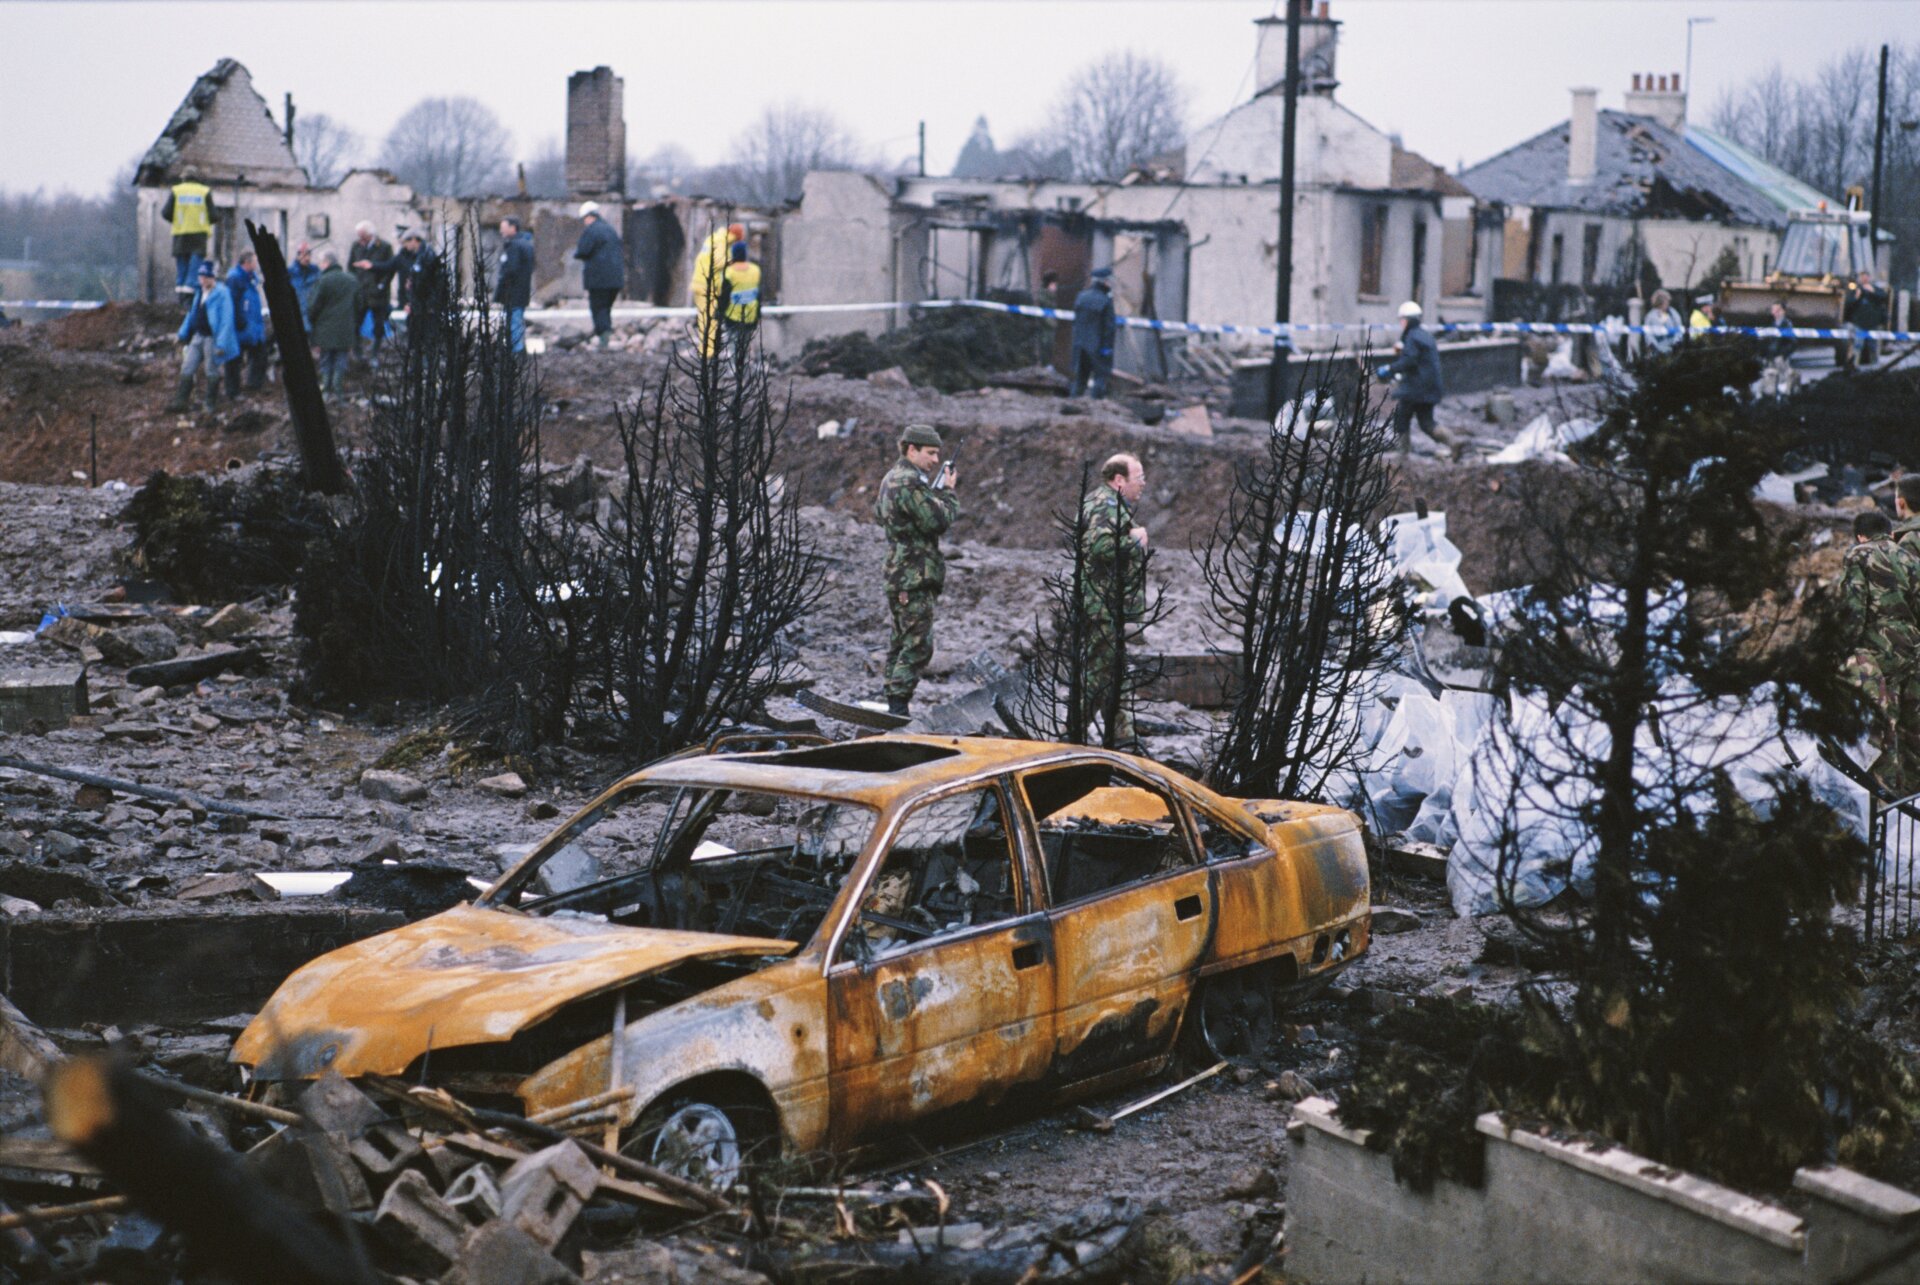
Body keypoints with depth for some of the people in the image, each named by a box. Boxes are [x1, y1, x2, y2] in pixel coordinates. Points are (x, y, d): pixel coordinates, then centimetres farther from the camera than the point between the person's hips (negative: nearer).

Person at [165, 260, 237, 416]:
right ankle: (180, 403, 7)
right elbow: (193, 314, 22)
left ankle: (211, 406, 15)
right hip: (198, 336, 8)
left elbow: (226, 320, -16)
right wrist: (184, 333, 20)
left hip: (212, 337, -8)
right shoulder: (199, 293, 11)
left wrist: (221, 344, -20)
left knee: (211, 373, 4)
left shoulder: (222, 294, -13)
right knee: (187, 369, 4)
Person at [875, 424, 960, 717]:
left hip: (896, 571, 10)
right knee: (918, 644, -10)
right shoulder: (909, 483, -18)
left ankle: (892, 701, 19)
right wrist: (949, 492, -3)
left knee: (900, 640, 15)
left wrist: (937, 491, 16)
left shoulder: (891, 478, 15)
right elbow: (938, 520, -21)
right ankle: (899, 705, -13)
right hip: (914, 575, -10)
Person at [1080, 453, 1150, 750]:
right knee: (1098, 674, -7)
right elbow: (1098, 546, -32)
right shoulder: (1106, 506, -17)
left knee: (1116, 674, 16)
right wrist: (1134, 540, -19)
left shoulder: (1110, 504, 19)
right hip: (1102, 606, -12)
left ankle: (1123, 739, 22)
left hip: (1111, 611, 12)